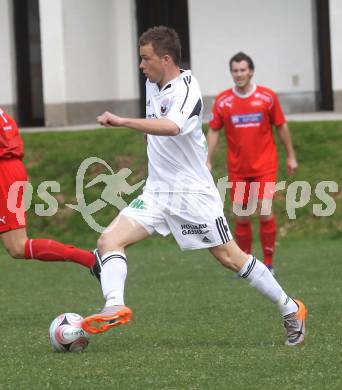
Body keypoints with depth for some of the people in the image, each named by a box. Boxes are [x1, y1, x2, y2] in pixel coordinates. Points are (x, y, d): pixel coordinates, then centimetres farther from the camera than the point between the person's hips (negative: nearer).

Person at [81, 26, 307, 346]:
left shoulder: (186, 89, -18)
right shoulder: (152, 85, 9)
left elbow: (171, 127, -39)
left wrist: (122, 122, -43)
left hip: (193, 192, -7)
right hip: (156, 192, 8)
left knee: (230, 258, -1)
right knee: (109, 239, -13)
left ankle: (291, 310, 15)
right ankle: (115, 307, -30)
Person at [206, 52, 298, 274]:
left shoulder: (267, 97, -4)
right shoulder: (222, 101, -1)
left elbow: (282, 127, 5)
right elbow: (214, 131, 5)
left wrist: (291, 156, 7)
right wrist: (208, 161, 0)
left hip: (265, 167, -2)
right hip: (237, 170, 2)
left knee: (265, 213, -12)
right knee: (241, 218, 3)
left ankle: (269, 262, 2)